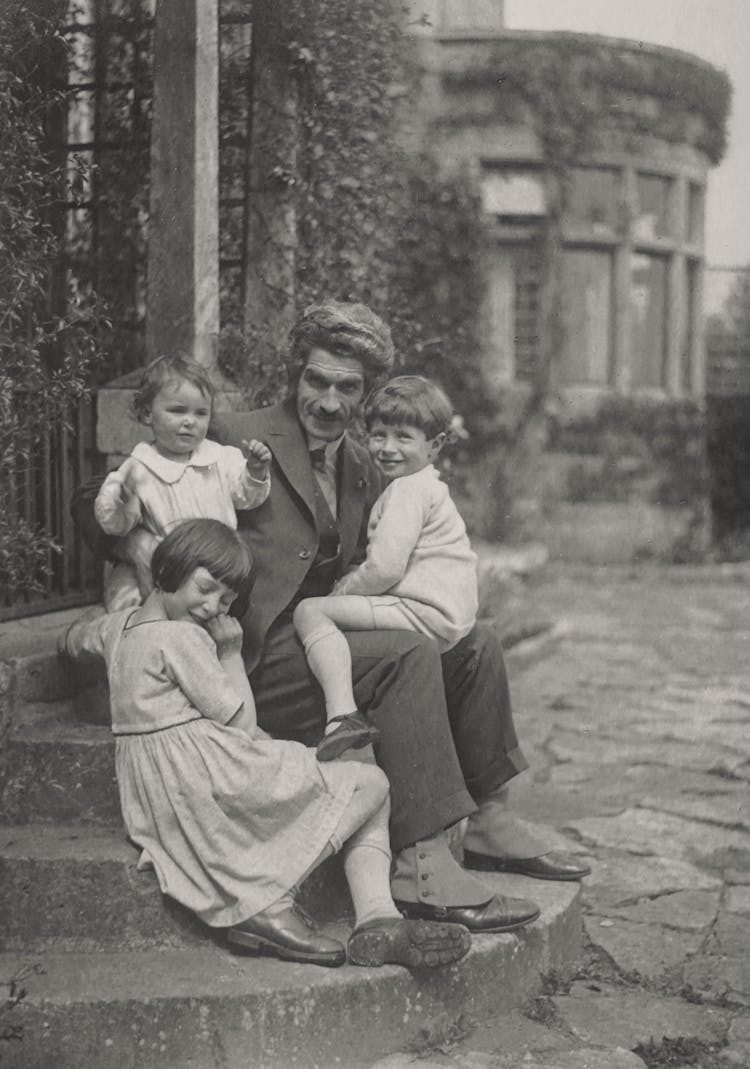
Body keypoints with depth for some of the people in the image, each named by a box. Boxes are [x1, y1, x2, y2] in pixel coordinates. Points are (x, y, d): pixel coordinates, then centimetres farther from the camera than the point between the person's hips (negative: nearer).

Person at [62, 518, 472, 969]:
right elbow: (239, 721, -11)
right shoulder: (183, 636, -14)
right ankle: (268, 906, -8)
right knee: (372, 783, -2)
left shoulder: (117, 625, 13)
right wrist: (231, 652, 2)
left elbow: (75, 637, 36)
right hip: (206, 776, -10)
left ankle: (378, 920, -9)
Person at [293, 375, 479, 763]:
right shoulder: (426, 487, 23)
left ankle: (342, 714, -32)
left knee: (310, 611, -15)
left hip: (426, 612, -11)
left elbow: (385, 568, -19)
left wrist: (341, 590, -3)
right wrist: (351, 582, 14)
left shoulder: (406, 490, -10)